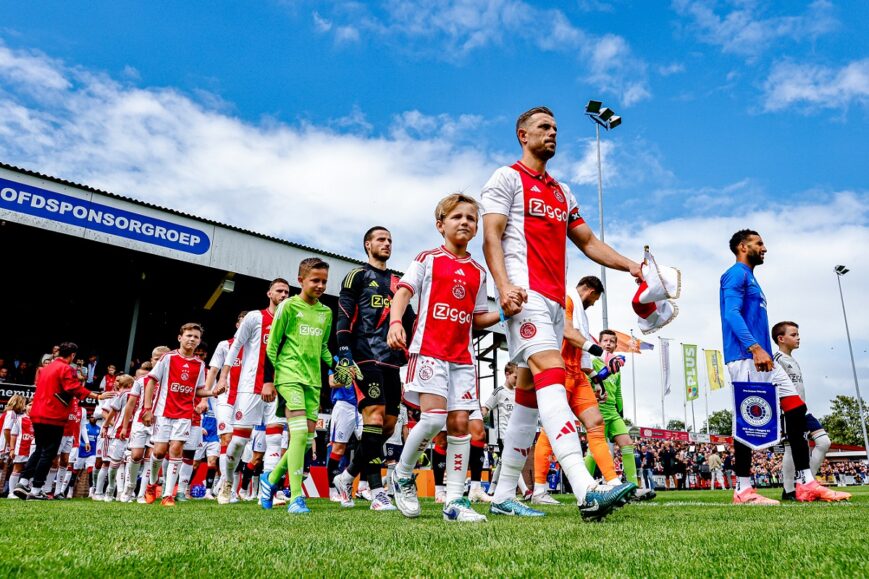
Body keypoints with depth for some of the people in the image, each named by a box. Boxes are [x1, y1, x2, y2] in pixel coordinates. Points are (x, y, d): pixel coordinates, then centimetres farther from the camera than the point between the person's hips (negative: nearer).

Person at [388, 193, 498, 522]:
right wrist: (395, 322, -22)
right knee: (434, 417, -17)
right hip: (428, 349, -4)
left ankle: (455, 501, 6)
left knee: (460, 422, -1)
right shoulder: (428, 259, 5)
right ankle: (403, 473, 10)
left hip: (463, 356, 5)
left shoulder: (478, 272, 16)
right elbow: (403, 292, -4)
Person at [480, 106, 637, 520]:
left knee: (530, 394, 6)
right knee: (551, 375, -24)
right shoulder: (507, 178, 5)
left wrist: (629, 265, 10)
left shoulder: (563, 193, 27)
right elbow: (491, 236, -6)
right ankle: (586, 490, -33)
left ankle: (503, 496, 13)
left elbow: (588, 242, 26)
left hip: (555, 300, 8)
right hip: (526, 294, -8)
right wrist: (503, 285, -22)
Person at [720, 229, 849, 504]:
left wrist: (762, 352, 20)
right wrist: (755, 348, -28)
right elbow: (732, 314, -18)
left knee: (797, 410, 5)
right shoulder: (736, 274, -4)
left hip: (762, 359, 10)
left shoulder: (751, 279, 27)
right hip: (745, 358, -10)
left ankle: (806, 483, 7)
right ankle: (743, 490, -4)